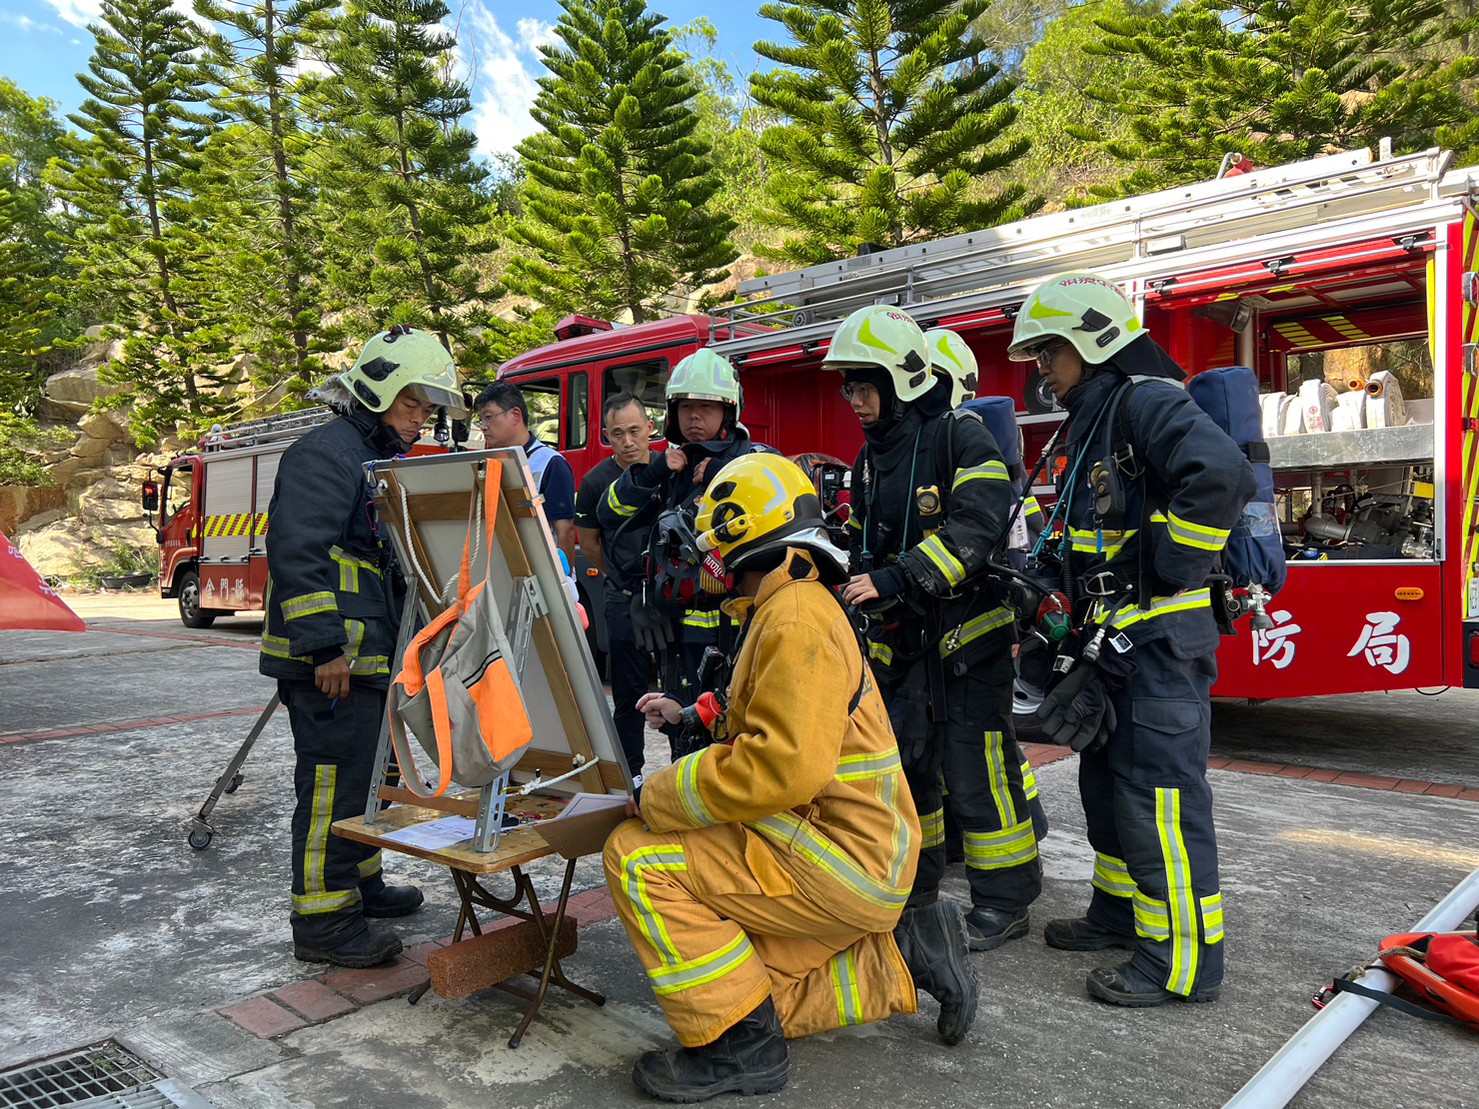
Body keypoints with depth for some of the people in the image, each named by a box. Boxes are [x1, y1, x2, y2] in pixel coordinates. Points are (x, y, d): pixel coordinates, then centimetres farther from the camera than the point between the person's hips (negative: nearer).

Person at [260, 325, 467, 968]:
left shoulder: (382, 459, 20)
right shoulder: (329, 452, -13)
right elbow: (296, 552, -23)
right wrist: (325, 647, -26)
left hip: (367, 654, 11)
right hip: (330, 659, -10)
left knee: (363, 771, 19)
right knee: (334, 779, -5)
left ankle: (358, 879, 33)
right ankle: (322, 918, 4)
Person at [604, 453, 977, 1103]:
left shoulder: (797, 618, -20)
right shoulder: (795, 605, 14)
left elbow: (781, 768, -30)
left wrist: (658, 797, -20)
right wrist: (694, 716, 25)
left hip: (840, 862, -10)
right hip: (853, 855, 10)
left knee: (638, 858, -16)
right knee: (759, 994, 17)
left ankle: (740, 1046, -8)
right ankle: (903, 965, 19)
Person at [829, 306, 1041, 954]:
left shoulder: (959, 437, -10)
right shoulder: (872, 457, 15)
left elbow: (976, 525, -24)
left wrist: (894, 579, -29)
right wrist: (853, 579, 3)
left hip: (967, 632, -8)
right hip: (902, 640, 8)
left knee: (974, 768, -3)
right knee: (902, 761, 14)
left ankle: (1005, 899, 12)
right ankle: (913, 882, 31)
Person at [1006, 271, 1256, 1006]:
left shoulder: (1146, 400, -13)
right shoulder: (1095, 418, 18)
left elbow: (1223, 475, -31)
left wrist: (1166, 574, -23)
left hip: (1161, 638, -11)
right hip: (1116, 639, 11)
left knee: (1159, 794, -5)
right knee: (1107, 777, 19)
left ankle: (1183, 959, 6)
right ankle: (1121, 912, 34)